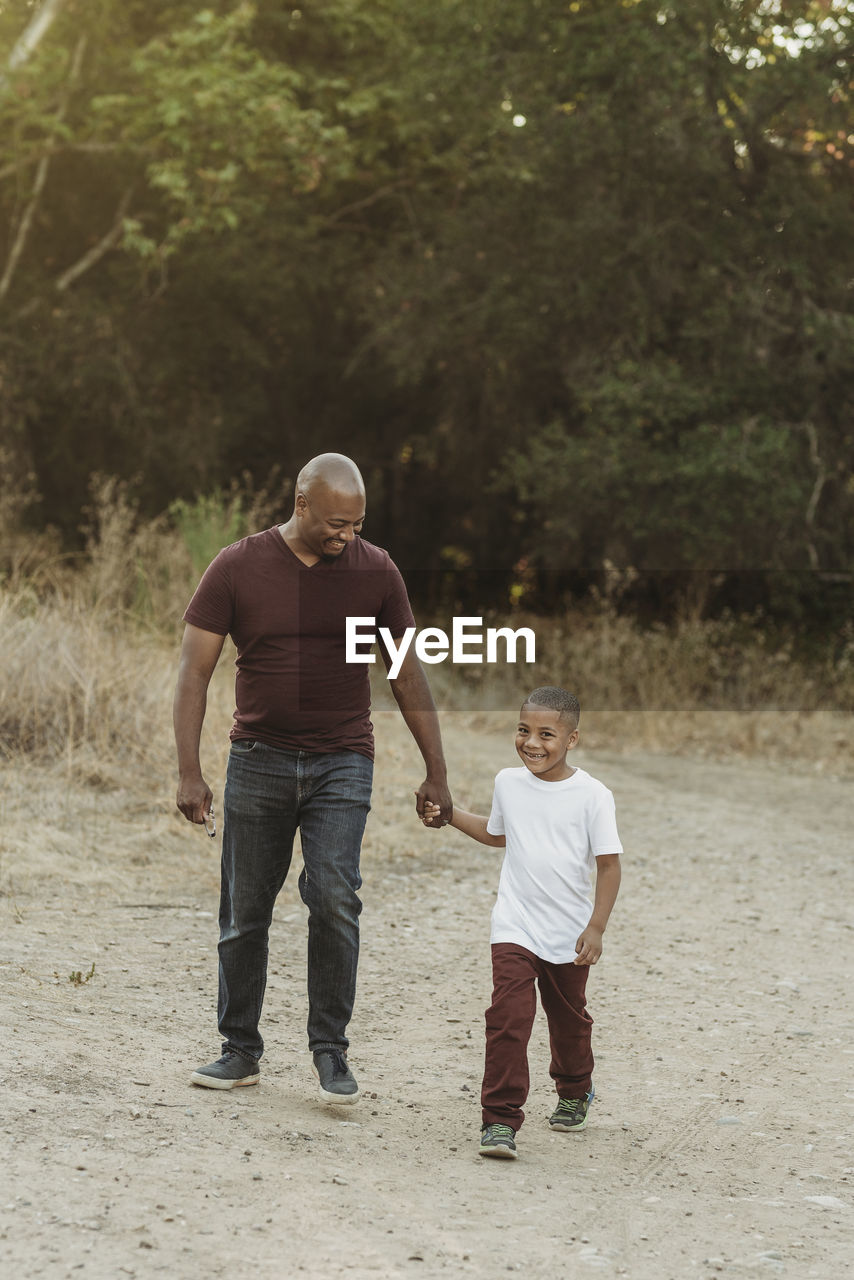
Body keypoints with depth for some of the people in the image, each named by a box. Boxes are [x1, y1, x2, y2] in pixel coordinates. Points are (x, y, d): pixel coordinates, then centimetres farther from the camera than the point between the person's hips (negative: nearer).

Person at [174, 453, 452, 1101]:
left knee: (334, 898, -14)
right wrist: (189, 772, -9)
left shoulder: (376, 570, 0)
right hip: (258, 759, 0)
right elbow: (195, 671, -2)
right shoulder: (237, 568, -4)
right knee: (245, 913, 5)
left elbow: (408, 673, 7)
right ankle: (241, 1049, 18)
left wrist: (437, 773, 5)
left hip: (342, 765, 0)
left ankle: (331, 1051, -4)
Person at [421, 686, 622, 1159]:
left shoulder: (592, 796, -11)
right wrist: (449, 814, 13)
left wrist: (596, 927, -13)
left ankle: (574, 1093, 46)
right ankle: (500, 1120, -14)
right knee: (508, 1017, -16)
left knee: (569, 1020, 19)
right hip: (515, 928, 1)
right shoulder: (508, 783, 1)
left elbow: (609, 864, -8)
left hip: (569, 934, -1)